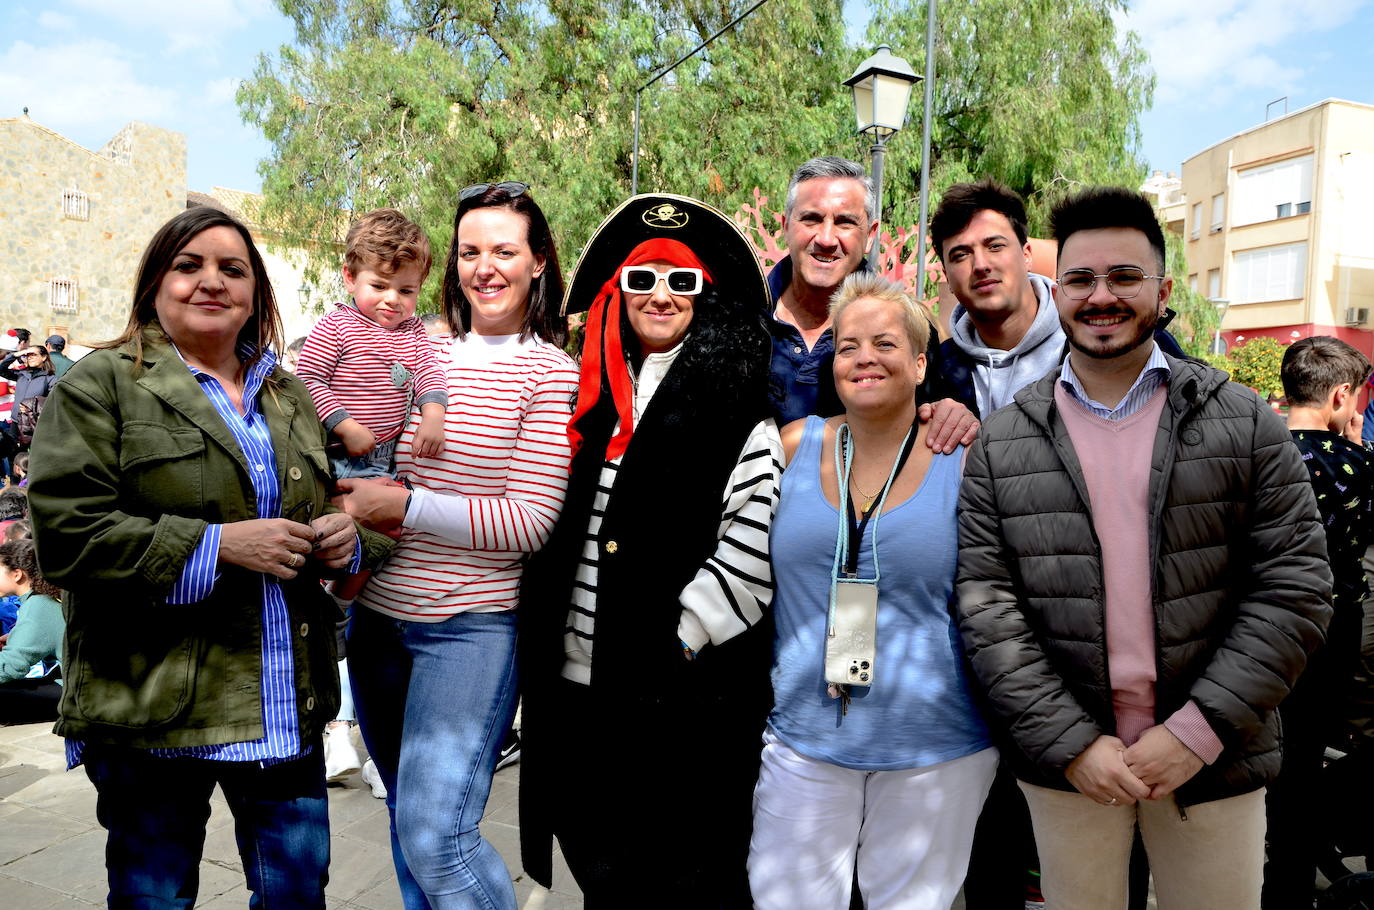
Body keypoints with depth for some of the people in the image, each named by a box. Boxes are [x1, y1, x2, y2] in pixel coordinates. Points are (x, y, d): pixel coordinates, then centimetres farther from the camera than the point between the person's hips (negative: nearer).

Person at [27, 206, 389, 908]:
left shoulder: (290, 396, 14)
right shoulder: (101, 383, -1)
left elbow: (334, 511, 22)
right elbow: (65, 532, -13)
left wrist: (346, 538, -2)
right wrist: (217, 546, -19)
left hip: (287, 705, 4)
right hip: (154, 703, -4)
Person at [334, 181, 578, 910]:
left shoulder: (552, 372, -9)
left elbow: (527, 522, -13)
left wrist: (404, 506, -17)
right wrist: (357, 507, -4)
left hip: (470, 627, -6)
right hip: (377, 613, 6)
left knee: (435, 837, -8)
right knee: (407, 816, 19)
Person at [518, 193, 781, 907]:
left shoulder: (739, 408, -8)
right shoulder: (593, 397, 10)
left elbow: (752, 551, -15)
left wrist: (673, 638, -16)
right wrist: (541, 645, 10)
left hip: (687, 696, -5)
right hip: (574, 688, 6)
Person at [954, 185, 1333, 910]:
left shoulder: (1245, 424, -1)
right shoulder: (1000, 444, -2)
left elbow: (1296, 587, -4)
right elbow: (985, 605, -5)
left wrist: (1198, 731, -11)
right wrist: (1070, 743, -12)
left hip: (1214, 763, 0)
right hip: (1065, 767, 0)